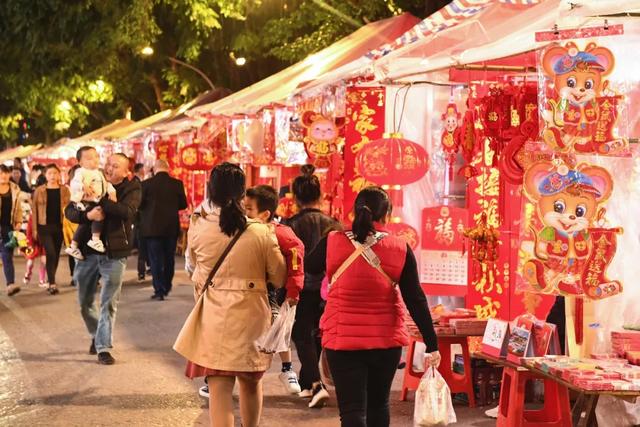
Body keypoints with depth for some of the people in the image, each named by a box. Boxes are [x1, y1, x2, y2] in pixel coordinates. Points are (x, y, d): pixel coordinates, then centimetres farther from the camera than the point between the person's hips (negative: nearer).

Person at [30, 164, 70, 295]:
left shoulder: (65, 190, 4)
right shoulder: (39, 191, 1)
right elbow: (34, 210, 2)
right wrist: (34, 229, -2)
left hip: (59, 226, 2)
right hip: (44, 227, -2)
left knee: (56, 255, 9)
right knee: (50, 254, -13)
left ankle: (50, 281, 24)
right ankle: (52, 284, -11)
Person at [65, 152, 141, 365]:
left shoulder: (132, 188, -3)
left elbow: (127, 211, -24)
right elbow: (69, 211, -5)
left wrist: (100, 201, -25)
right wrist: (87, 214, -25)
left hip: (114, 254, -3)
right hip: (87, 251, 3)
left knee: (109, 303, -3)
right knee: (85, 303, 13)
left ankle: (103, 347, 5)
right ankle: (96, 335, 37)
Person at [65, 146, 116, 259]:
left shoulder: (99, 173, 18)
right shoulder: (81, 172, -11)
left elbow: (107, 183, 17)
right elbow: (74, 184, -24)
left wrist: (112, 192, -1)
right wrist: (84, 187, -40)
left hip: (96, 202, 9)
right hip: (84, 202, -9)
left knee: (85, 223, 13)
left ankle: (73, 247, 21)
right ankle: (95, 240, -24)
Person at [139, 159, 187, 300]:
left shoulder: (147, 184, -11)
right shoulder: (177, 184, -5)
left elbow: (140, 204, -6)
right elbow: (183, 204, 3)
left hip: (152, 227, -2)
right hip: (171, 227, 2)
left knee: (155, 259, 3)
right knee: (169, 258, 16)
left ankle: (159, 290, 0)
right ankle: (167, 287, 23)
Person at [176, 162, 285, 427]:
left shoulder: (199, 229, -8)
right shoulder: (261, 232, -9)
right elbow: (279, 278, -1)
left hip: (213, 317, -1)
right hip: (251, 316, 1)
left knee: (219, 388, -1)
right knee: (251, 383, 23)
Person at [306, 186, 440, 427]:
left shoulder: (333, 242, -8)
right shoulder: (399, 249, -7)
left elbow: (310, 267, 13)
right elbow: (415, 300, -7)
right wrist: (431, 344, -3)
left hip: (343, 339, -2)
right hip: (386, 340, 2)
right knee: (378, 405, 21)